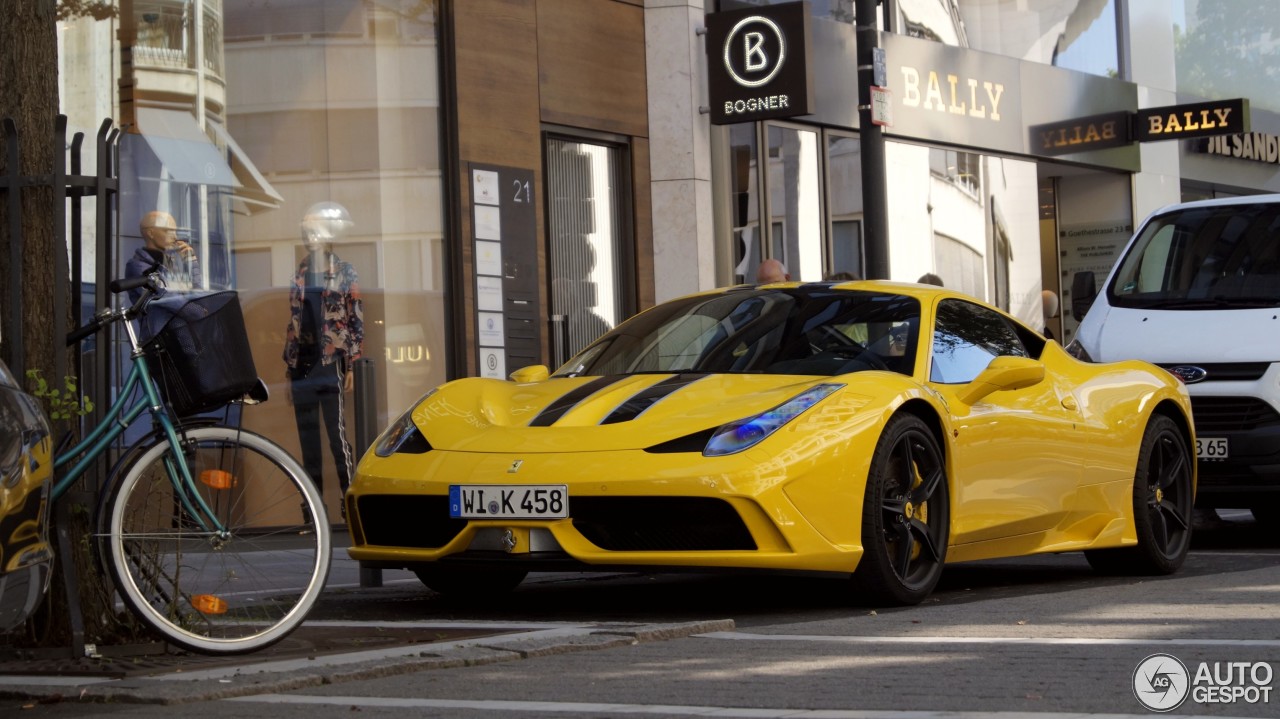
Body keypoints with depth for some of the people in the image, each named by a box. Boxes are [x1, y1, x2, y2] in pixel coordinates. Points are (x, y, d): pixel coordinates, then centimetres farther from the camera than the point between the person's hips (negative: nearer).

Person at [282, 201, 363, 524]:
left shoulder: (344, 273, 1)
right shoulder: (301, 274, 15)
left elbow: (356, 320, -2)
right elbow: (293, 321, 17)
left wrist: (352, 365, -9)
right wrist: (288, 365, 13)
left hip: (330, 361, -5)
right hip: (302, 363, 5)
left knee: (336, 431, -11)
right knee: (307, 436, 6)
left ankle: (350, 496, -7)